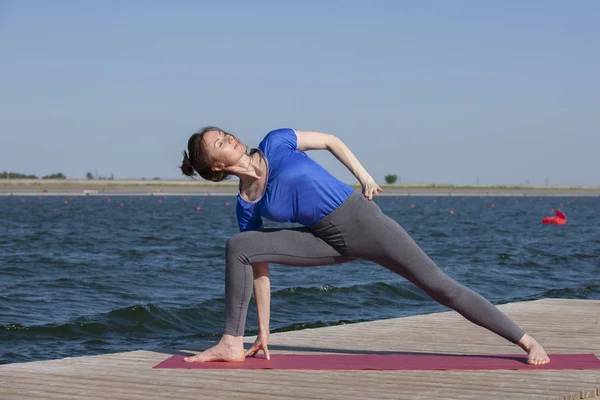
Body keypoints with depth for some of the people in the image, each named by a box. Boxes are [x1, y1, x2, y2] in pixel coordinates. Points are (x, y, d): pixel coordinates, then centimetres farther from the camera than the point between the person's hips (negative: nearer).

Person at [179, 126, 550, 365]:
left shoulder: (275, 143, -7)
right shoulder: (247, 208, 0)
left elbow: (330, 140, 6)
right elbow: (259, 267, 5)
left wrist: (363, 175, -7)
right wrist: (263, 330, 6)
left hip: (362, 219, -3)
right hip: (329, 241, 3)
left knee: (441, 286, -6)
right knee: (238, 247, -12)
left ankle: (527, 341, 3)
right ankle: (232, 343, -4)